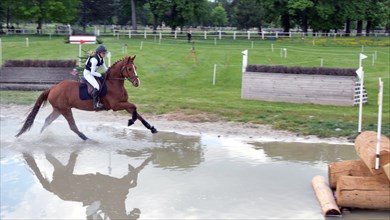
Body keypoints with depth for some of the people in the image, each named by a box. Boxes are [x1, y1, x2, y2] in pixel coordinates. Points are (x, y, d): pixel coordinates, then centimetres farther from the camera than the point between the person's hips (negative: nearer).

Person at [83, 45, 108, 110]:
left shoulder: (101, 59, 1)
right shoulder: (94, 60, -26)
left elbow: (105, 68, 8)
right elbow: (92, 72, -26)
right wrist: (100, 75, -22)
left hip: (92, 73, 10)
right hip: (88, 73, -10)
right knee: (97, 86, -26)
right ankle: (96, 104, -25)